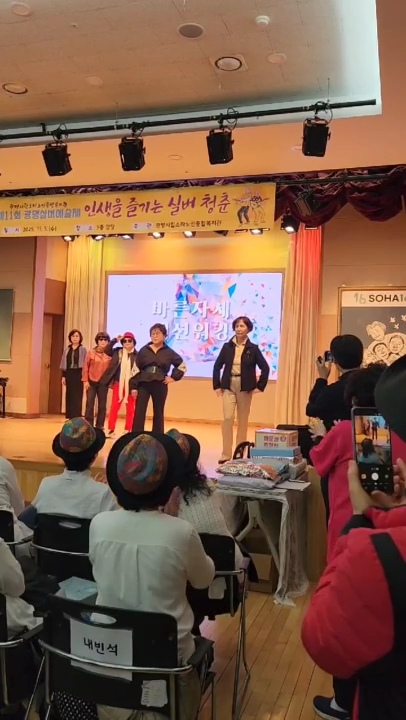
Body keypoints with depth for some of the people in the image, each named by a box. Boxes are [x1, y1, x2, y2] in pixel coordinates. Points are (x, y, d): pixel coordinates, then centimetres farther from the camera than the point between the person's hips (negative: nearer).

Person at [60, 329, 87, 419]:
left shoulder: (83, 349, 0)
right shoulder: (67, 349, 12)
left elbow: (85, 364, -4)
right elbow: (64, 364, 12)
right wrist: (63, 376, 6)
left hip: (78, 374, -4)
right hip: (69, 374, 4)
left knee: (77, 396, -4)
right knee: (69, 396, 5)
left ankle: (77, 418, -1)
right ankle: (70, 417, 10)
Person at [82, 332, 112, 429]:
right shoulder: (91, 352, -1)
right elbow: (85, 367, 0)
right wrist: (85, 380, -5)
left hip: (103, 383, 1)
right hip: (91, 382, -1)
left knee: (102, 406, 7)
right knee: (89, 404, -1)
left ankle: (99, 427, 16)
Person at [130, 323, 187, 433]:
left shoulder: (169, 352, 2)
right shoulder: (144, 350, 2)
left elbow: (182, 366, 11)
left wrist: (174, 377, 0)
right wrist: (133, 386, -4)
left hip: (160, 386, 0)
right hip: (143, 384, 0)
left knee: (158, 413, 9)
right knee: (139, 412, -6)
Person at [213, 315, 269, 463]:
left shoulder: (253, 348, -1)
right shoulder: (227, 346, 3)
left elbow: (265, 368, 0)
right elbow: (217, 366, 6)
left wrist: (260, 387, -4)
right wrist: (216, 386, 1)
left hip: (245, 387, 0)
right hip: (228, 386, 1)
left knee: (243, 420, 6)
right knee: (227, 418, -9)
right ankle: (226, 454, -3)